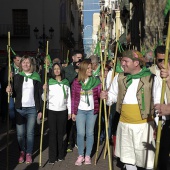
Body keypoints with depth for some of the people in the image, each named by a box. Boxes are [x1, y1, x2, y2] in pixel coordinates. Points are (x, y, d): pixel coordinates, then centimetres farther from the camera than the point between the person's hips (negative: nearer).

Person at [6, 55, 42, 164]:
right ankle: (22, 152, 23)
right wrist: (10, 91, -18)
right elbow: (14, 93, 5)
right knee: (20, 133, 3)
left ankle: (29, 154, 18)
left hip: (32, 109, -1)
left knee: (30, 133, 5)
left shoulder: (36, 77, 2)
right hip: (20, 109, 1)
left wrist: (40, 110, 0)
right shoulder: (17, 77, 4)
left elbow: (39, 94, 2)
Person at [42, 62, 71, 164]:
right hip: (51, 110, -1)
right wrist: (44, 90, -20)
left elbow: (68, 98, 9)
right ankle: (52, 156, 6)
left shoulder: (66, 82, 6)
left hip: (63, 111, 2)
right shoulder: (49, 82, -1)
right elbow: (45, 98, -3)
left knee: (61, 132, 6)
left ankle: (61, 155, 19)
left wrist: (70, 111, 8)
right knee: (52, 133, 0)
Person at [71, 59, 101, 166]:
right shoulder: (76, 82, 0)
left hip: (92, 111, 1)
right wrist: (73, 112, 3)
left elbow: (99, 94, -1)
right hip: (80, 111, 0)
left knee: (90, 133, 7)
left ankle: (88, 156, 19)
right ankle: (80, 156, 16)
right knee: (80, 133, 0)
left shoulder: (96, 80, 1)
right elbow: (73, 98, 4)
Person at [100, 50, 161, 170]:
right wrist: (106, 97, -11)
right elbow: (113, 95, 12)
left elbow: (158, 103, -6)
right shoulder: (119, 78, 2)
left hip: (144, 125, -4)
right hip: (124, 124, 4)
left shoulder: (151, 78, -9)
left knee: (147, 157, 5)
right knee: (128, 157, 18)